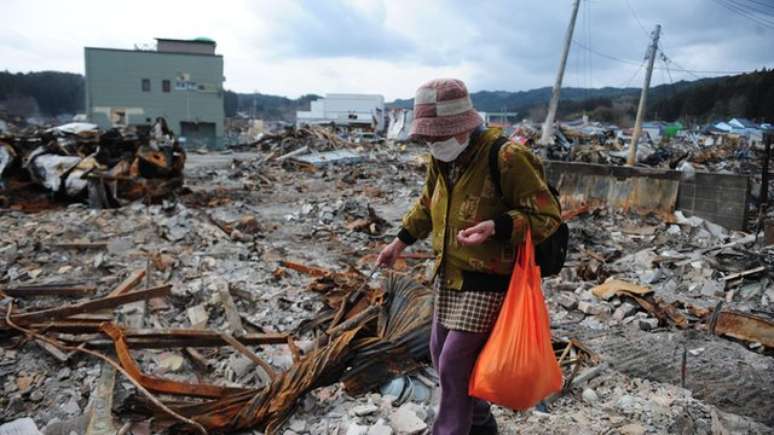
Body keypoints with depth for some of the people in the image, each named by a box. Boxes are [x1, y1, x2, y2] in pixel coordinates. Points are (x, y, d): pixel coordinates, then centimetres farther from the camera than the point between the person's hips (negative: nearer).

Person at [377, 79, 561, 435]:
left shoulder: (507, 158, -22)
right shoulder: (442, 160, 2)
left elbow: (547, 216, -18)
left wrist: (495, 227, -33)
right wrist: (401, 242, 16)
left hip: (487, 281, -8)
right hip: (448, 275, 8)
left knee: (454, 363, -4)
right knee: (440, 353, 17)